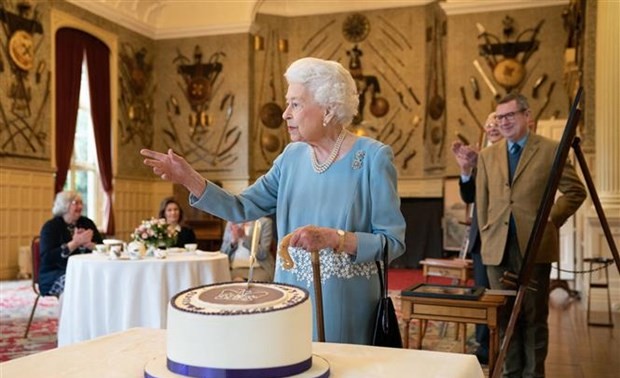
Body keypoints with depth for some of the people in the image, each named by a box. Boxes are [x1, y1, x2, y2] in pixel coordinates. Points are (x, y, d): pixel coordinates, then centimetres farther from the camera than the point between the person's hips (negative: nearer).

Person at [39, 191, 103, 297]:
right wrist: (75, 243, -17)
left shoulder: (87, 223, 14)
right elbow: (47, 258, -13)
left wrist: (87, 243, -13)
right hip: (56, 274, -4)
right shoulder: (51, 227, 1)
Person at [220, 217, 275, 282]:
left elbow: (263, 254, -8)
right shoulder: (231, 223, 10)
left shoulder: (265, 222, 0)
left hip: (259, 268, -2)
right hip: (236, 268, 2)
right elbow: (223, 253, 9)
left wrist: (244, 237, -17)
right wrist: (233, 241, -10)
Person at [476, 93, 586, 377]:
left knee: (534, 316, 4)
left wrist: (552, 220, -2)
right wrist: (487, 238, 8)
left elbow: (575, 191, 5)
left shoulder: (550, 150, 2)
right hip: (498, 247, 3)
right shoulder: (487, 155, 13)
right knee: (505, 315, 8)